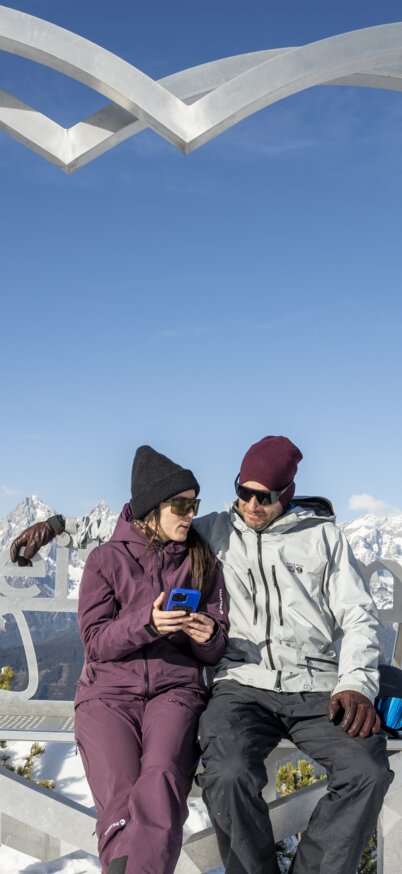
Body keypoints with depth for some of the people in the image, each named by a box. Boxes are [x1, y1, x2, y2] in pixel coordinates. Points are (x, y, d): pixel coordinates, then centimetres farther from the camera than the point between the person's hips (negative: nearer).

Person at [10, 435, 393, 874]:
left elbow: (358, 615, 9)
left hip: (318, 690, 1)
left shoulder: (323, 536, 12)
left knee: (367, 771, -28)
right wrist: (56, 525, 7)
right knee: (229, 775, -32)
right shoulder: (214, 532, 12)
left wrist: (356, 684, -7)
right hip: (242, 685, 0)